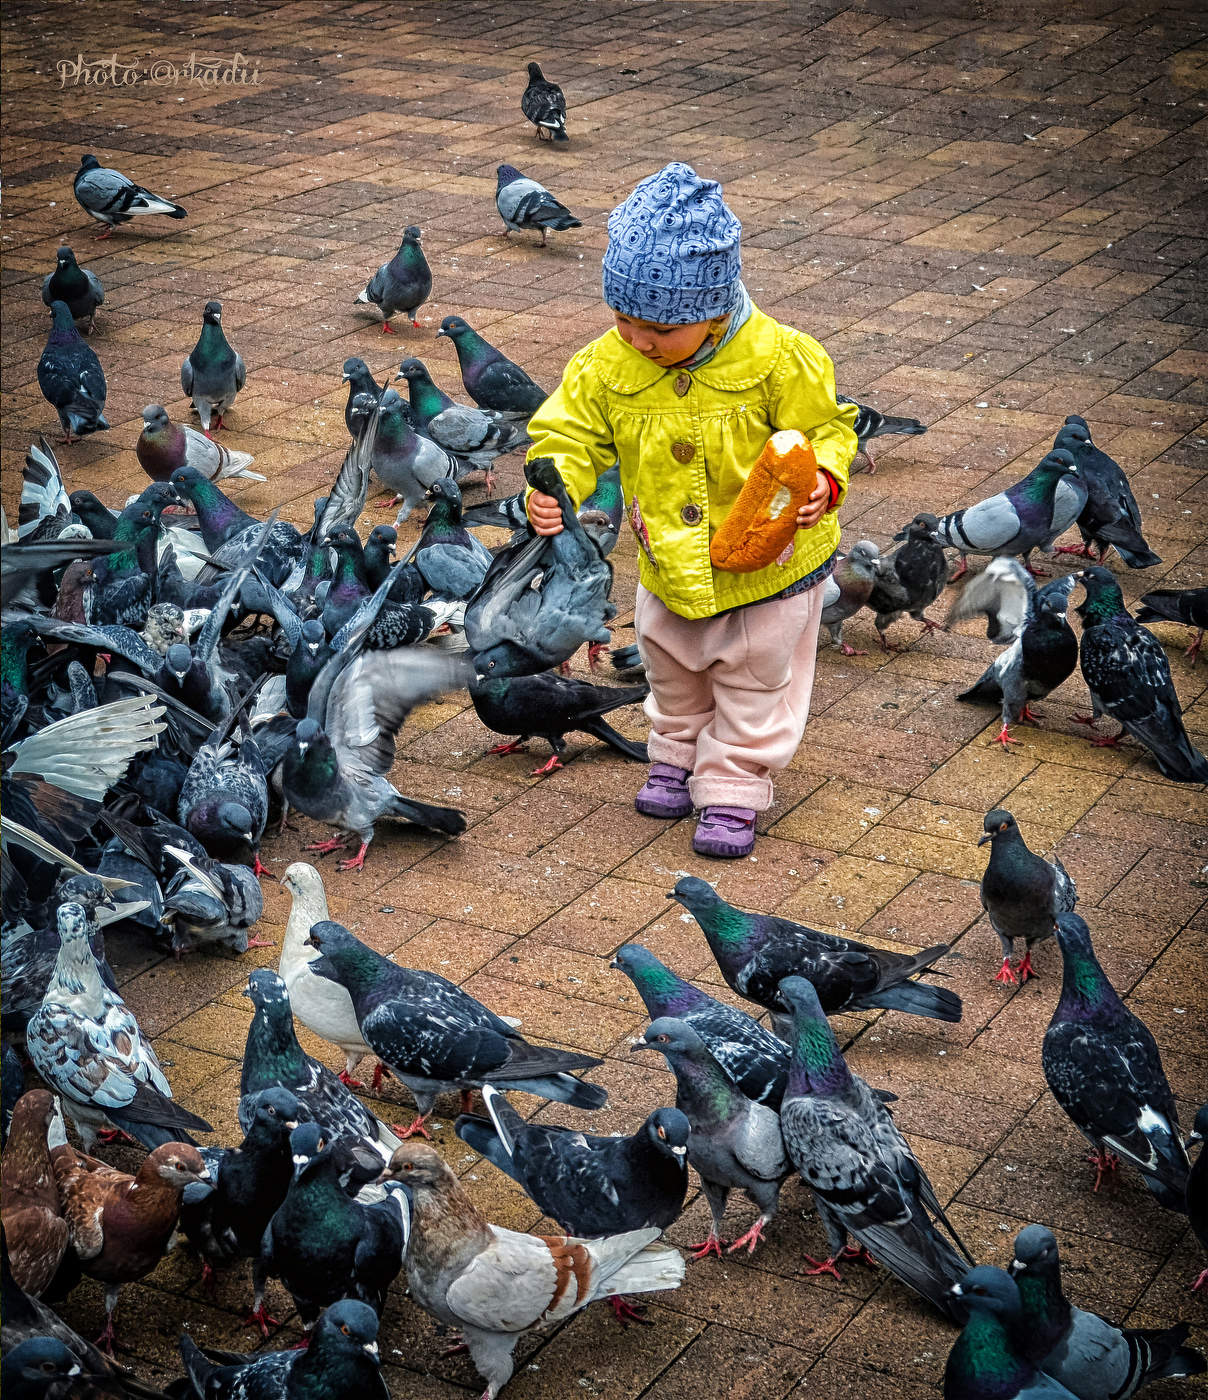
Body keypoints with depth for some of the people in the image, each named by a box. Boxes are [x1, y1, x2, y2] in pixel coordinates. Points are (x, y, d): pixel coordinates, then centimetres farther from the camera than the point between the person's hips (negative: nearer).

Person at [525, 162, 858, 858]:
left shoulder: (775, 358, -25)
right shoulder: (609, 364, -16)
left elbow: (825, 426, -13)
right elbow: (571, 432, -8)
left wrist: (822, 478, -33)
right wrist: (554, 487, -28)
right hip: (671, 567, 4)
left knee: (754, 683, 12)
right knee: (674, 672, 24)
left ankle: (733, 788, 27)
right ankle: (679, 755, 47)